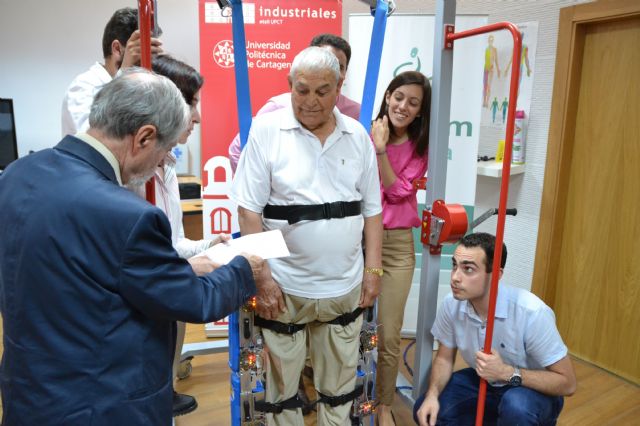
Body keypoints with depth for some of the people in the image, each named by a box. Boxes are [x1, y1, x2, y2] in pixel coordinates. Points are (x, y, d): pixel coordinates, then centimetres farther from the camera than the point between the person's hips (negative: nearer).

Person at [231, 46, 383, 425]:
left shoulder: (357, 135, 3)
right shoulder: (267, 130, -8)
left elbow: (372, 210, 7)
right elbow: (249, 210, -8)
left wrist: (373, 270, 5)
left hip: (346, 287, 3)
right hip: (285, 286, -2)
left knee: (340, 383, 19)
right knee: (282, 381, 16)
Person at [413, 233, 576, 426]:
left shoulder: (532, 312, -31)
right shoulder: (451, 304, -17)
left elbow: (567, 383, -21)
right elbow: (444, 357, -1)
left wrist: (506, 372, -33)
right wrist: (432, 394, -20)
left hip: (534, 390, -5)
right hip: (483, 382, 5)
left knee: (515, 406, -37)